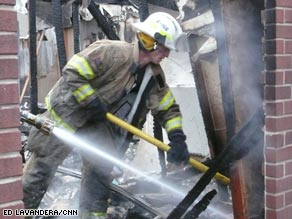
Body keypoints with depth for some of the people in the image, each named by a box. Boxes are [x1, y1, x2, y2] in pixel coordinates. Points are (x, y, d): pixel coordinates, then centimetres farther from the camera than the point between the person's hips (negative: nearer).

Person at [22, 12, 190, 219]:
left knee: (101, 167, 1)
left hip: (100, 121, 6)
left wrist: (177, 138, -11)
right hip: (68, 110, -6)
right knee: (45, 161, 2)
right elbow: (72, 73, -27)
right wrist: (92, 102, -24)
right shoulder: (112, 52, -29)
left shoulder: (155, 75, -5)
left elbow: (169, 108, 2)